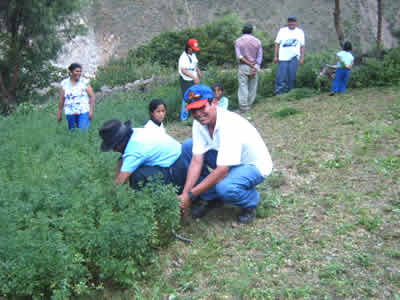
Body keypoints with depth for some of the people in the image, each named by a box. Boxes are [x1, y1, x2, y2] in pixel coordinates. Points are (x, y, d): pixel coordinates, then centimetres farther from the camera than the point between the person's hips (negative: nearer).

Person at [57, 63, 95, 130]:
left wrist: (91, 110, -10)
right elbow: (61, 99, 7)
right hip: (70, 113, 2)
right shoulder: (64, 83, 4)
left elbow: (92, 96, -2)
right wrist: (59, 113, 8)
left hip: (84, 112, -2)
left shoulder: (85, 82, 0)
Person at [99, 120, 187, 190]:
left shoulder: (133, 151, -26)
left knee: (137, 176, -29)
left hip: (176, 170, -10)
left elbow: (120, 181, -25)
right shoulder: (134, 132, -1)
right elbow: (121, 161, 9)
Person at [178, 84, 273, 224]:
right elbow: (197, 161, -13)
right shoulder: (199, 123, -11)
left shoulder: (230, 125, -34)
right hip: (226, 160, 8)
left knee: (224, 187, -38)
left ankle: (251, 200, 0)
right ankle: (211, 197, 4)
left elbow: (221, 171, -35)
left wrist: (190, 195, -31)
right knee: (187, 146, -6)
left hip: (254, 165, -7)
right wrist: (184, 194, -23)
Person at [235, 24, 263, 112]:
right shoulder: (257, 41, 4)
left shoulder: (238, 41, 0)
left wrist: (250, 64, -8)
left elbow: (239, 56, -8)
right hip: (255, 66, 2)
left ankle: (243, 106, -5)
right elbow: (259, 56, 0)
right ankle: (249, 105, 14)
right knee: (252, 87, 10)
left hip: (243, 66, -2)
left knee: (243, 86, 0)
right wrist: (255, 68, -4)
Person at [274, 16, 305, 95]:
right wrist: (275, 56, 1)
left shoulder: (300, 32, 12)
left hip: (294, 58, 1)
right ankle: (278, 93, -1)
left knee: (292, 77, -1)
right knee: (280, 77, -7)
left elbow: (302, 46, 12)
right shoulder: (282, 30, 10)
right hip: (283, 58, -1)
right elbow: (277, 43, 8)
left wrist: (302, 58, 4)